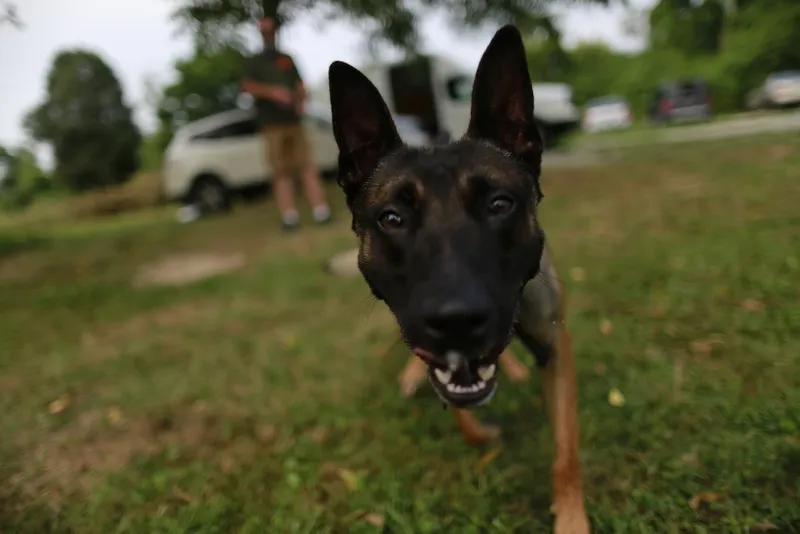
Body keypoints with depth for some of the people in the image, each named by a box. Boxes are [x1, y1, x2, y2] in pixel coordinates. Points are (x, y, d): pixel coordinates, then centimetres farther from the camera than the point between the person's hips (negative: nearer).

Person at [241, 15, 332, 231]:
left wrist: (301, 102, -5)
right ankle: (289, 215, -15)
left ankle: (320, 210, -8)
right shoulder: (253, 61, 17)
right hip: (271, 124, -1)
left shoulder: (287, 59, 22)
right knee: (281, 170, -8)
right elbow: (248, 86, 1)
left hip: (293, 121, 1)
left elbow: (299, 85, 16)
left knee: (307, 166, -5)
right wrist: (272, 91, -19)